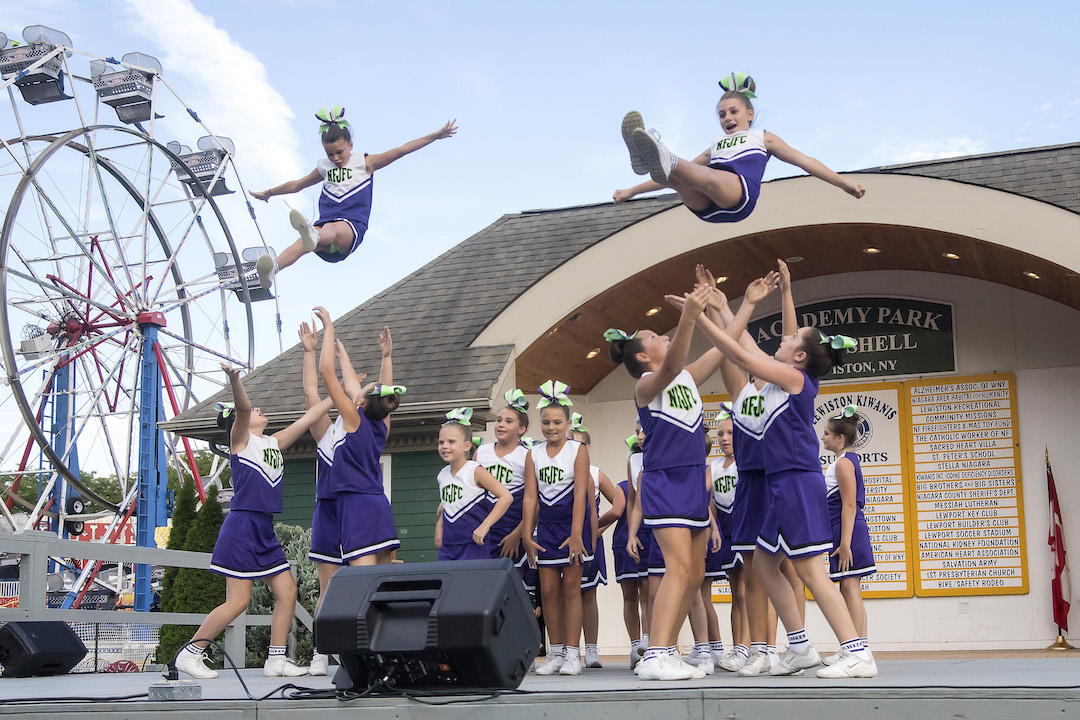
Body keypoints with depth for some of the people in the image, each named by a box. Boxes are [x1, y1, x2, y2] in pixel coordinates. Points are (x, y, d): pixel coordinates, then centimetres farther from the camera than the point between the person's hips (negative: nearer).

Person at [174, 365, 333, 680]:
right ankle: (189, 653, 4)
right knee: (238, 601, -8)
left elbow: (307, 419, 22)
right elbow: (242, 408, -23)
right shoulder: (240, 438, -3)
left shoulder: (274, 442, 17)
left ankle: (276, 660, 11)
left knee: (287, 591, 4)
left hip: (265, 531, 8)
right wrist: (235, 380, -42)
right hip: (242, 527, -8)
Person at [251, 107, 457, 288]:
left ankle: (312, 235, -78)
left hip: (352, 227, -3)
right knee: (304, 242, -35)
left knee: (333, 230, -42)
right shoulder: (324, 168, 25)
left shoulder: (365, 163, 13)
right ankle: (272, 268, -64)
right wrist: (268, 193, 55)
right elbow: (296, 185, 42)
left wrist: (437, 135, -3)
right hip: (325, 225, 3)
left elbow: (401, 151, 5)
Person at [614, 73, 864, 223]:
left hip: (741, 196, -4)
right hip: (707, 207, 5)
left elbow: (803, 160, 25)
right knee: (678, 176, -28)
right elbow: (687, 170, 41)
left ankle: (666, 160, -67)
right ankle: (647, 159, -59)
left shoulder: (762, 137, 30)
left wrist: (843, 182, 15)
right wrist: (632, 191, 37)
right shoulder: (715, 146, 39)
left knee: (708, 176, -38)